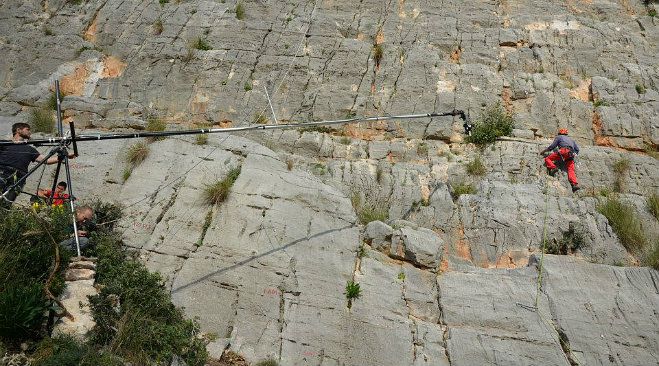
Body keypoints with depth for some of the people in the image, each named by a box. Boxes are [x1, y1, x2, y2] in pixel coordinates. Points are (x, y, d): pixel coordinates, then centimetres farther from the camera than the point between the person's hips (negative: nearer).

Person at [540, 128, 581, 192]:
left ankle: (553, 168, -27)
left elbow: (552, 146, 14)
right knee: (571, 169, -8)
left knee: (547, 158, 2)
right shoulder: (571, 140, 40)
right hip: (571, 155, 5)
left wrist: (544, 151, 25)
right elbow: (577, 149, 32)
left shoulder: (559, 137, 24)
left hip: (563, 151, -5)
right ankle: (575, 184, -30)